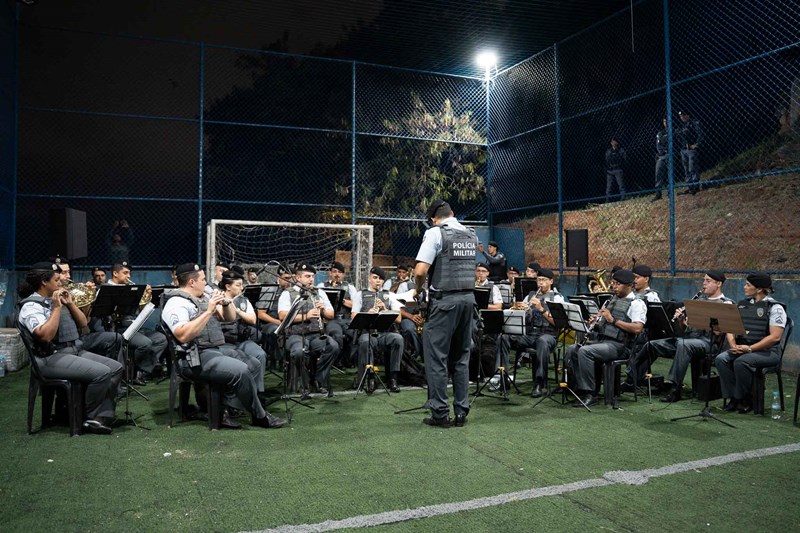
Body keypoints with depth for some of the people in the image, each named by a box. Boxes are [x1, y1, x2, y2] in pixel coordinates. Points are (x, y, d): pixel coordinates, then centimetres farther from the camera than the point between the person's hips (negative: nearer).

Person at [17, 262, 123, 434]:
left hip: (75, 350, 9)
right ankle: (91, 416, -4)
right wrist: (56, 308, -18)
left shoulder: (56, 299, 14)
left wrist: (70, 303, 3)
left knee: (116, 368, -7)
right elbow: (45, 336, -25)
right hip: (51, 358, -9)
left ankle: (99, 417, -12)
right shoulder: (31, 306, -10)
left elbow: (83, 324, 16)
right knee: (102, 373, -26)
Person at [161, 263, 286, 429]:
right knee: (241, 370, -24)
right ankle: (260, 417, -5)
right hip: (195, 357, -10)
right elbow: (183, 336, -26)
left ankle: (223, 410, -3)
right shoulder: (176, 304, -11)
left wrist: (225, 303, -5)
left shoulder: (203, 298, 16)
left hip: (216, 350, 10)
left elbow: (230, 318, 16)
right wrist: (208, 311, -25)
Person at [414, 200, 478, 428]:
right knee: (461, 357, 13)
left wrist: (419, 288, 2)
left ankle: (440, 414, 6)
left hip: (444, 300, -6)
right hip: (468, 298, 7)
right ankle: (461, 412, 16)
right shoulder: (471, 234, 11)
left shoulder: (435, 233, -9)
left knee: (437, 357, 1)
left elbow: (420, 271, -17)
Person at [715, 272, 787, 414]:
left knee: (741, 362, -33)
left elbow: (775, 337, -15)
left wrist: (750, 348, -20)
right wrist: (733, 346, -8)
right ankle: (733, 398, -13)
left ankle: (745, 400, -12)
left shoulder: (775, 307, -7)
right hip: (741, 348, 6)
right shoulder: (742, 304, 12)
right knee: (721, 359, -21)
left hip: (767, 351, -6)